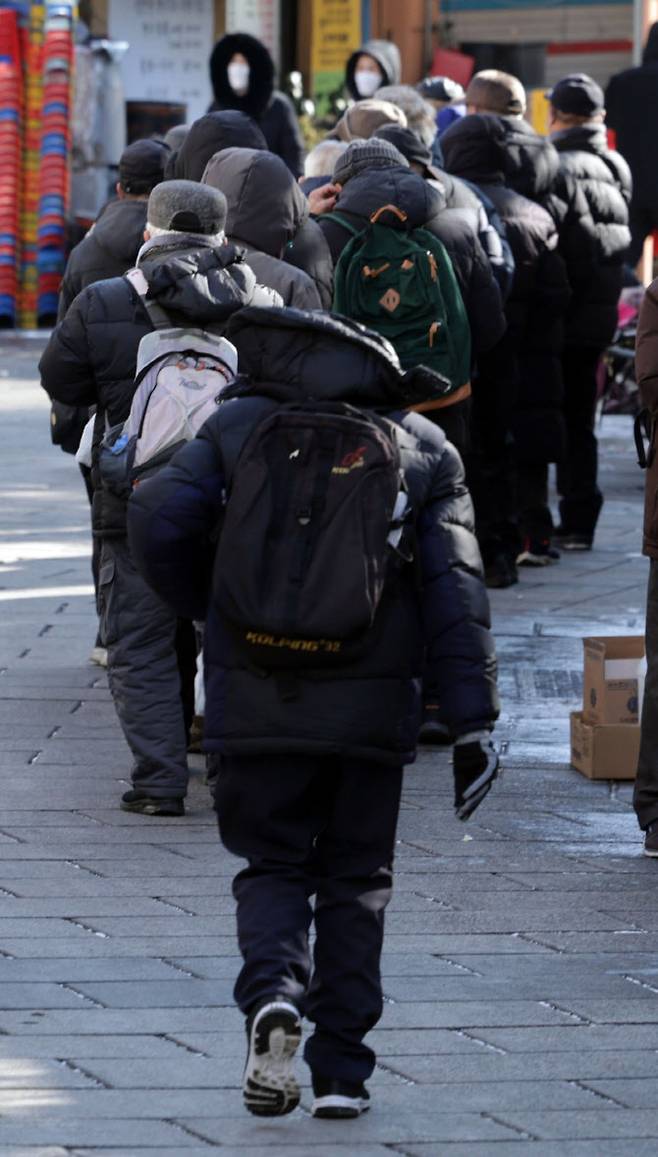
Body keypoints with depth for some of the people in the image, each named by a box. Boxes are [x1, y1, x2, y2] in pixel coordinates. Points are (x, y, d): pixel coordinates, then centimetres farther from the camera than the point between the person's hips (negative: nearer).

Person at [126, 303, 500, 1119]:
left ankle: (272, 993, -17)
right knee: (355, 881, 13)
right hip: (372, 708, 1)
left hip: (255, 704, -1)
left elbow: (156, 521, -6)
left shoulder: (240, 427, 5)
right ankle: (341, 1070, 9)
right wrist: (472, 721, -3)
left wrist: (208, 610, 13)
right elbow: (454, 588, -1)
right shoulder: (424, 449, 7)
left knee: (272, 867, 12)